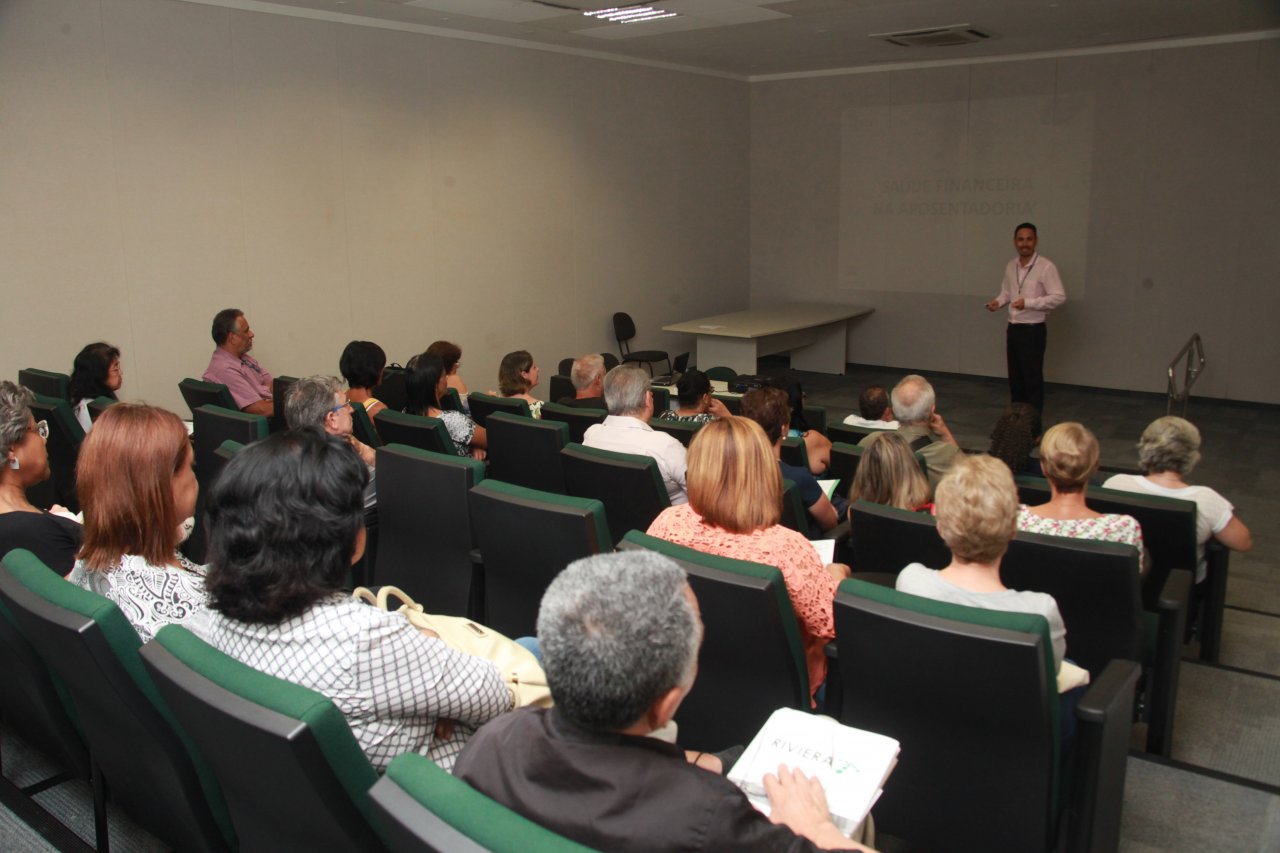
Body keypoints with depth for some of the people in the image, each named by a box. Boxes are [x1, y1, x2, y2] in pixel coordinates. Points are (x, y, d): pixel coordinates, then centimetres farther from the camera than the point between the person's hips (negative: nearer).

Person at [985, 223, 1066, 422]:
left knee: (1033, 379, -2)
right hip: (1013, 329, 7)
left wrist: (1028, 302, -25)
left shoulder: (1046, 267, -13)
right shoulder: (1011, 266, 8)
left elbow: (1059, 297, -17)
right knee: (1015, 378, 14)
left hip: (1033, 330, -7)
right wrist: (998, 302, -1)